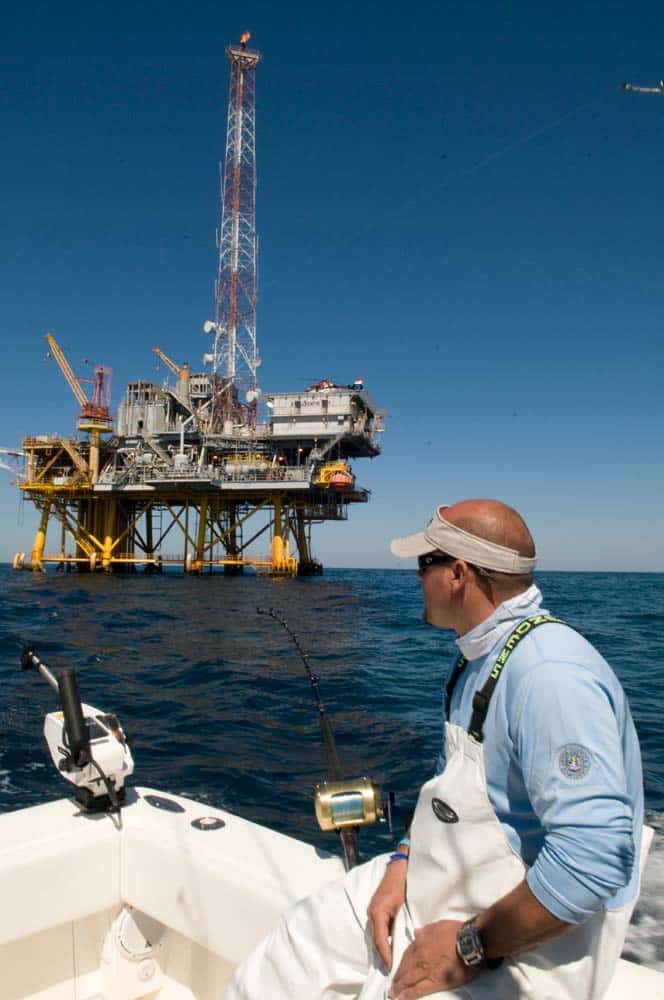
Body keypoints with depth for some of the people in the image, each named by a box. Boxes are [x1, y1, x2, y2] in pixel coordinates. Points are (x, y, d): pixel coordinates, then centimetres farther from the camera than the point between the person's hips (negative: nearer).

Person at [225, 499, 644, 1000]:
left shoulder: (550, 674, -29)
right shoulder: (483, 654, 4)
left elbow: (595, 856, -34)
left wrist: (472, 946, -24)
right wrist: (401, 864, 0)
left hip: (523, 948, -9)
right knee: (304, 933, 9)